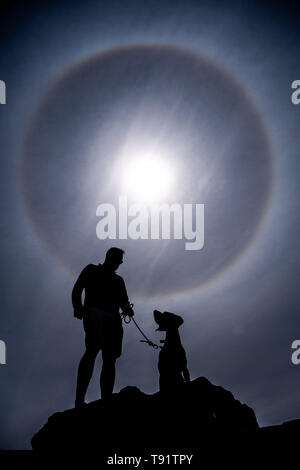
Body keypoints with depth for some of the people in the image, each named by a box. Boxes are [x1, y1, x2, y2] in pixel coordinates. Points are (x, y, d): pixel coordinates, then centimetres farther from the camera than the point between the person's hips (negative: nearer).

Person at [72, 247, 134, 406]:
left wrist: (127, 309, -4)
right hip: (94, 312, -6)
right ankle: (79, 400, -33)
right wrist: (78, 307, -13)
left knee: (110, 359, -3)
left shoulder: (118, 280, 31)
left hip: (113, 318, 6)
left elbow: (124, 302, 21)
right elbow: (77, 289, 7)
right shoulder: (92, 270, 19)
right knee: (93, 350, -26)